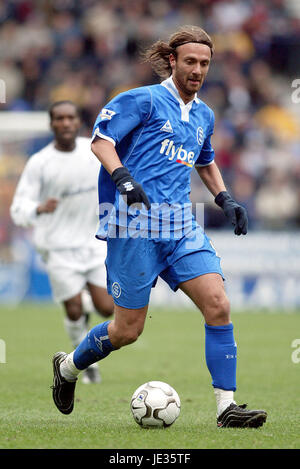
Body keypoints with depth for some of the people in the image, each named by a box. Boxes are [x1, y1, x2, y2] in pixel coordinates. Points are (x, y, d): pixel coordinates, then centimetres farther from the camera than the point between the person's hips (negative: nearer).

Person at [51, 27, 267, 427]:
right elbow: (101, 138, -8)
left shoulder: (204, 115, 19)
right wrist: (122, 177, -24)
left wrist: (224, 198, 20)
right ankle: (68, 366, 27)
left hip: (181, 226, 6)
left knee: (218, 305, -11)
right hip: (135, 224, -6)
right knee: (127, 330, -1)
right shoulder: (145, 100, -2)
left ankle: (226, 406, -8)